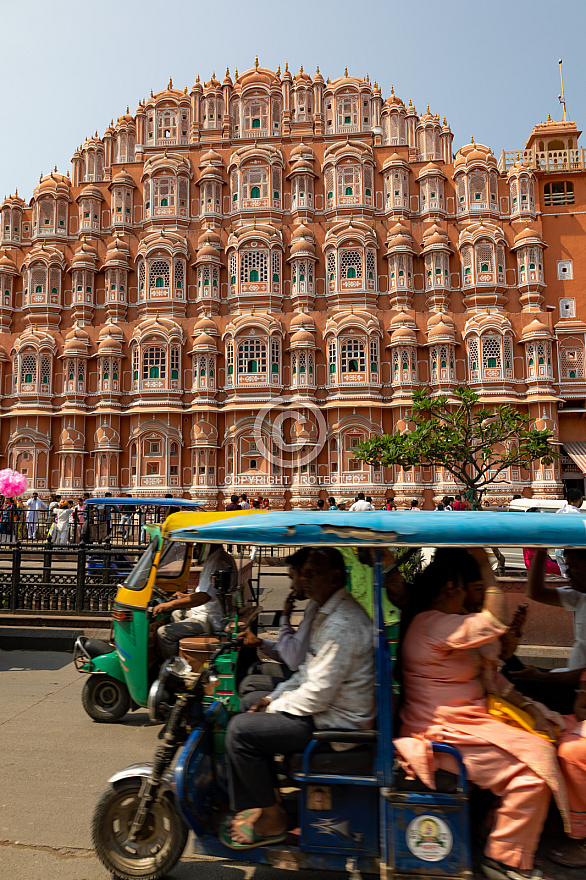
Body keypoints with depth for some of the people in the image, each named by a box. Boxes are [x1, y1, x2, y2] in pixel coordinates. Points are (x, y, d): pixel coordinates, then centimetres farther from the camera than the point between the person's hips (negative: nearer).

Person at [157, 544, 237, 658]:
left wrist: (171, 604, -29)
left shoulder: (217, 562, -24)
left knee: (163, 633, -17)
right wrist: (186, 596, 26)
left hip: (211, 621, -12)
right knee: (176, 614, 30)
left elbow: (204, 596, -33)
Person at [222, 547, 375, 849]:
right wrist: (273, 698, 7)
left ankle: (272, 821, 2)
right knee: (247, 715, 13)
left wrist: (274, 708, -11)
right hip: (326, 707, 11)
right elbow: (308, 671, 17)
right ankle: (247, 810, 19)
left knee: (241, 730, -14)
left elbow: (319, 694, -25)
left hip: (336, 721, -11)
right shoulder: (329, 612, 10)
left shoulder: (342, 624, -25)